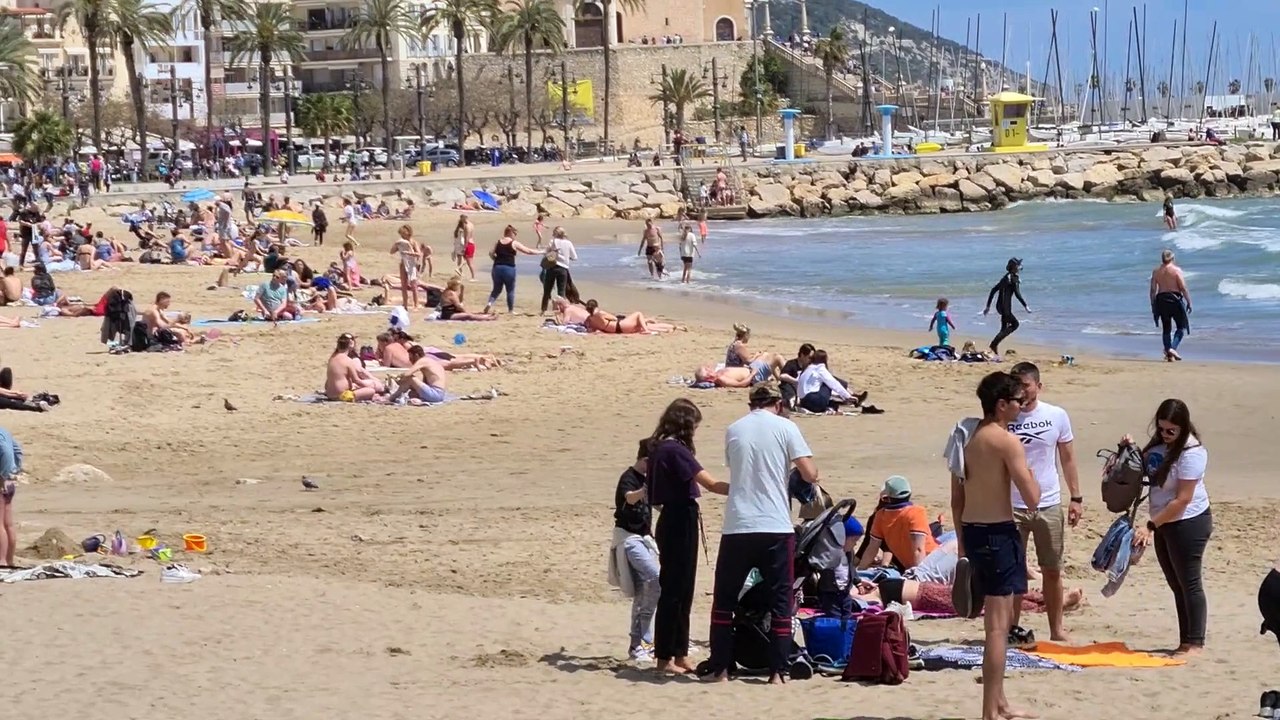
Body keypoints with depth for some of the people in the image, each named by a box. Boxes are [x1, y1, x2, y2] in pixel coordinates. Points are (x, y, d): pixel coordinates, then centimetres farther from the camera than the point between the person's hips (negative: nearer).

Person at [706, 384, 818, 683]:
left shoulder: (734, 430, 9)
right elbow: (810, 474, -5)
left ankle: (720, 669, 10)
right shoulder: (785, 427, 0)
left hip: (736, 527, 2)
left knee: (724, 600, 12)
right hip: (776, 528, -2)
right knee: (780, 600, 5)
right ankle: (777, 672, 0)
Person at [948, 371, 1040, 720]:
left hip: (972, 532, 9)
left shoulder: (967, 437, 10)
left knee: (1000, 619, 22)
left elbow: (957, 498, 14)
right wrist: (1028, 473, 2)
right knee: (997, 625, -4)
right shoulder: (1007, 441, -14)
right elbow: (1032, 498, -17)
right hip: (998, 533, -8)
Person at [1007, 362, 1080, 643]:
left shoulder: (1057, 416, 1)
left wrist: (1076, 498, 3)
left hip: (1049, 505, 1)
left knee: (1052, 571, 7)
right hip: (1012, 506, -1)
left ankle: (1057, 630, 15)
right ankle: (1013, 628, 11)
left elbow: (1068, 459, 8)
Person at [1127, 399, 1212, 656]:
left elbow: (1183, 499, -22)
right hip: (1165, 524, 9)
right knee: (1177, 585, 12)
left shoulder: (1191, 452, -20)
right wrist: (1131, 450, 0)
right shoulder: (1159, 444, 5)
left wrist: (1151, 525, -22)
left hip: (1188, 524, -9)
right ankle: (1185, 641, 19)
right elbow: (1143, 469, 22)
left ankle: (1195, 643, 4)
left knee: (1189, 583, -3)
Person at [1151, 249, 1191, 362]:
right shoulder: (1176, 270, -5)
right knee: (1181, 327, 5)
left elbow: (1153, 290, 5)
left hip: (1161, 299, 4)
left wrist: (1153, 305, 11)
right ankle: (1173, 348, -15)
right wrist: (1189, 302, -3)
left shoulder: (1156, 271, 6)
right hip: (1175, 299, -4)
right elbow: (1183, 288, -9)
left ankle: (1168, 352, 8)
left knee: (1166, 329, 12)